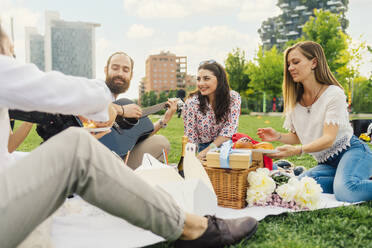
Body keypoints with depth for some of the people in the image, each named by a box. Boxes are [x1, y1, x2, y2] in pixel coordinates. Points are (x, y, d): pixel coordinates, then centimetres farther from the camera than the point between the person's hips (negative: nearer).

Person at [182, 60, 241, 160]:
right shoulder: (191, 104, -15)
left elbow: (230, 127, -14)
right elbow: (191, 139, -11)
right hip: (202, 148, -2)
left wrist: (207, 150, -20)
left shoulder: (233, 97, -10)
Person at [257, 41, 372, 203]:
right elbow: (297, 137, 13)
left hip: (352, 152, -6)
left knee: (347, 191, -36)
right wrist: (278, 136, -9)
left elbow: (328, 139, -20)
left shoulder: (334, 94, -12)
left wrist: (297, 151, -34)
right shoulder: (294, 100, 7)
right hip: (327, 163, 6)